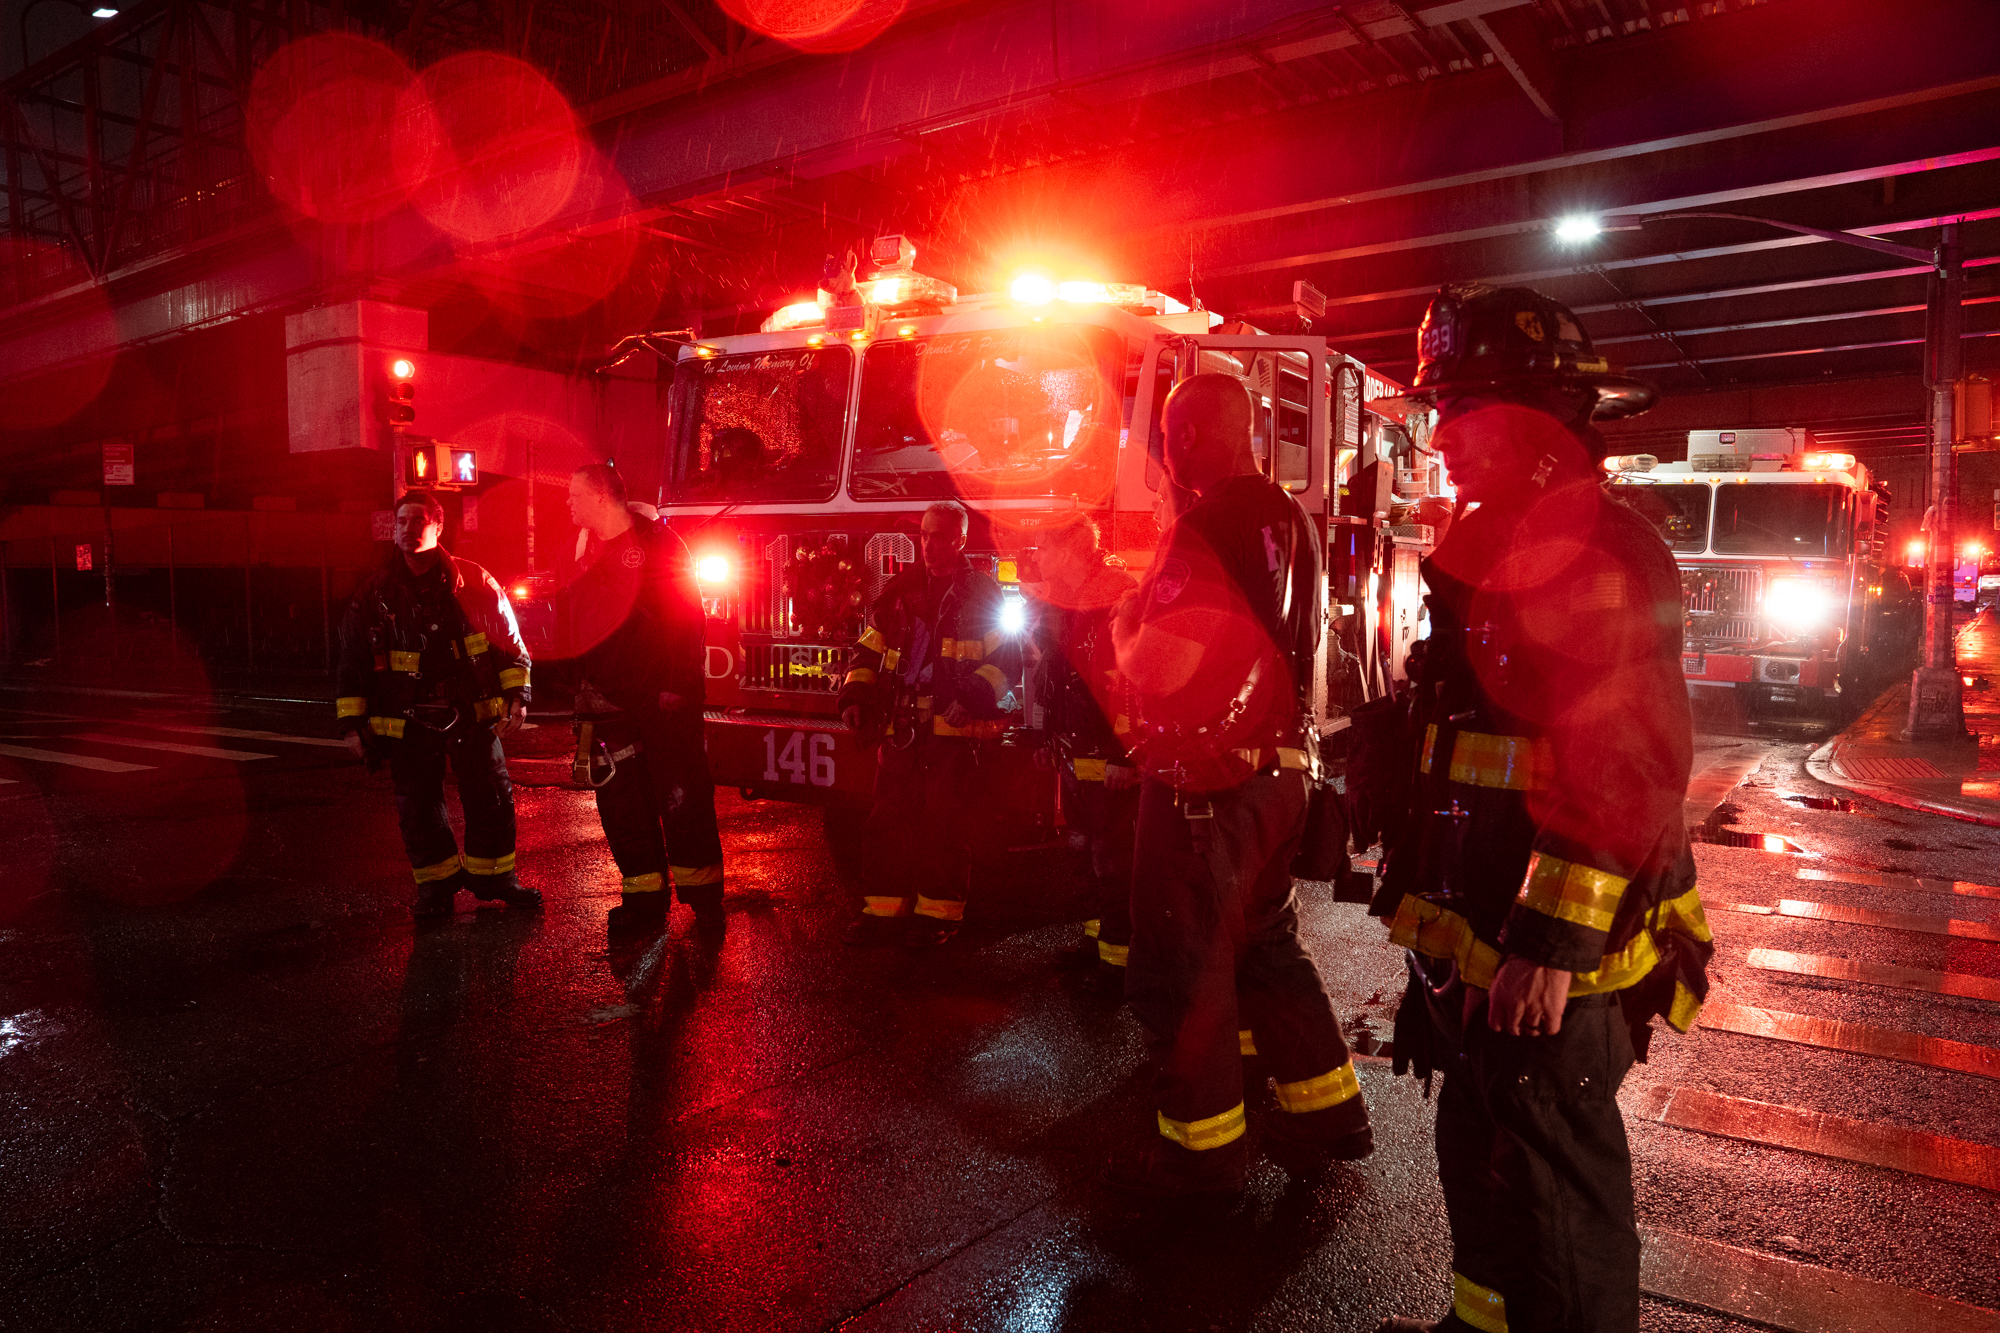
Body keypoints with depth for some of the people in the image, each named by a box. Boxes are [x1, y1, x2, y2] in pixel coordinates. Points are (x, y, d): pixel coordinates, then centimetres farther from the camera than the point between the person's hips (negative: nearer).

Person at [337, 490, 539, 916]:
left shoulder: (473, 582, 1)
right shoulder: (375, 593, 2)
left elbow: (509, 641, 6)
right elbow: (353, 661, 6)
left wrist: (516, 696, 1)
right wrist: (353, 722, 4)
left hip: (472, 714, 0)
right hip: (409, 720, 0)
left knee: (491, 797, 5)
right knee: (418, 807, 5)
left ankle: (492, 874, 22)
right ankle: (436, 881, 23)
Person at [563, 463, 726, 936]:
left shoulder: (657, 541, -6)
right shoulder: (587, 551, 14)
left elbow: (686, 613, -12)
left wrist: (678, 683, -17)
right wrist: (582, 687, 16)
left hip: (663, 693, -6)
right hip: (609, 698, 7)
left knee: (682, 795, -3)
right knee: (621, 801, 7)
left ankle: (704, 899, 6)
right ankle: (645, 899, 16)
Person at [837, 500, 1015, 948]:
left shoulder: (981, 592, 4)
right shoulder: (900, 589, 15)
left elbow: (1004, 659, -3)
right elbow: (867, 650, 19)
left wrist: (974, 697, -18)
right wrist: (855, 696, 5)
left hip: (953, 728, -4)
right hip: (899, 727, 4)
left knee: (945, 822, 0)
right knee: (890, 818, 7)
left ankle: (940, 911, 10)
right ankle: (886, 905, 17)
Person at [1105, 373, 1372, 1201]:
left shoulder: (1206, 528, -17)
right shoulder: (1288, 520, 11)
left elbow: (1159, 666, -23)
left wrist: (1126, 622, -2)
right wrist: (1146, 602, 22)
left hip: (1206, 778, -9)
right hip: (1280, 768, 9)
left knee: (1181, 964, 4)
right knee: (1265, 945, 21)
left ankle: (1202, 1146, 15)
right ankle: (1326, 1109, 29)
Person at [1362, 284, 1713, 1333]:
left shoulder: (1594, 550, -19)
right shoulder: (1500, 542, 14)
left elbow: (1625, 772, -25)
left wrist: (1556, 941, -25)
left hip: (1549, 957, -10)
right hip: (1480, 935, 10)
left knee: (1557, 1184, 5)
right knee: (1480, 1148, 24)